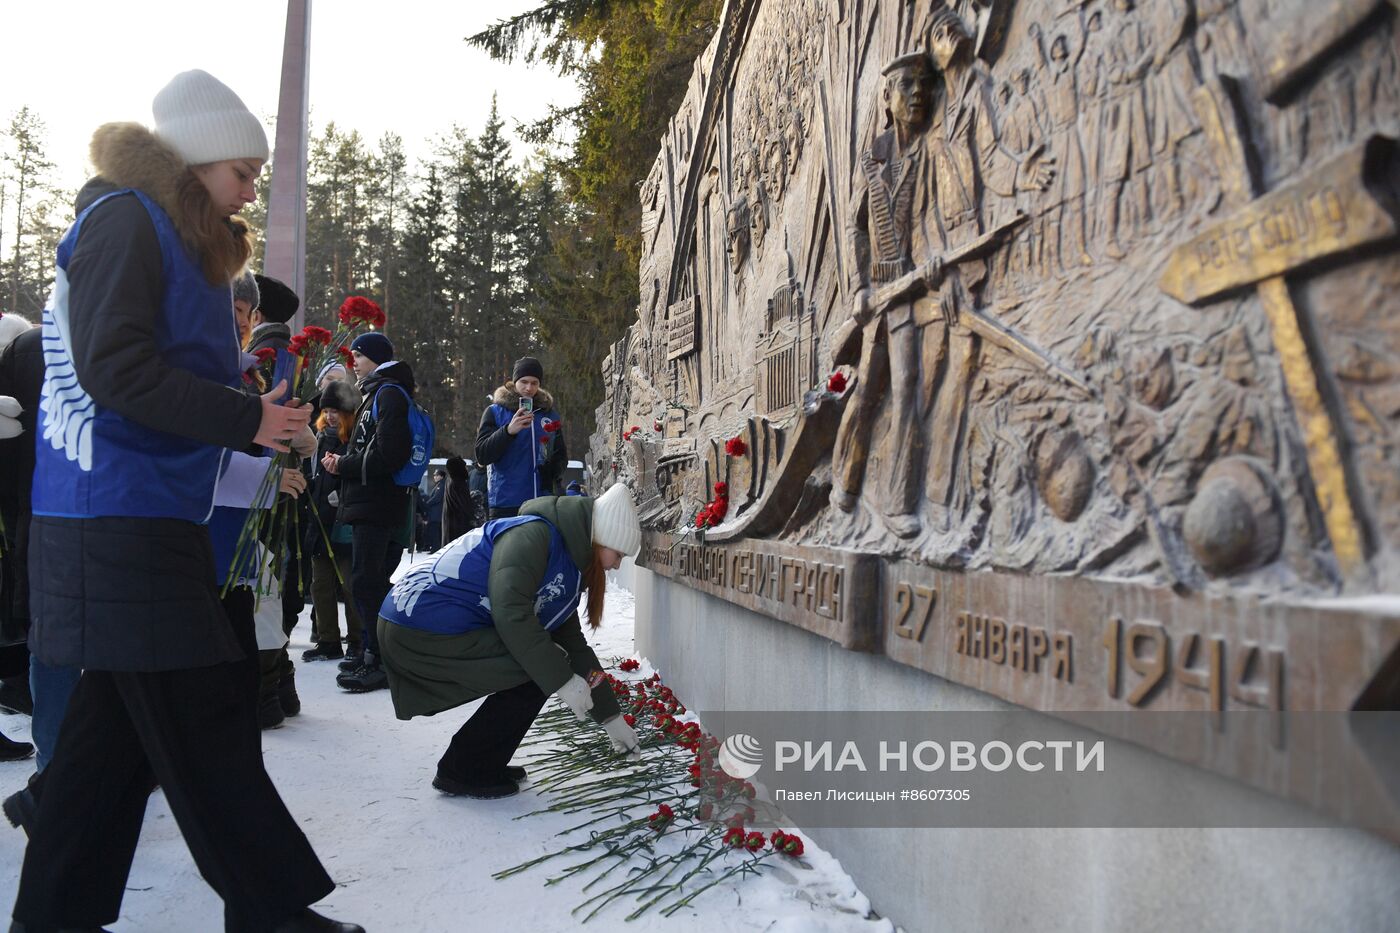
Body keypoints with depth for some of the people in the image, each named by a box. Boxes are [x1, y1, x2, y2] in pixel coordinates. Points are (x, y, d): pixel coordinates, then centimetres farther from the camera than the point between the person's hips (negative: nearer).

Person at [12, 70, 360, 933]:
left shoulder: (178, 240, 20)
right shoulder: (125, 220, -8)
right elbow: (112, 368, -18)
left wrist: (257, 419, 6)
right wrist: (246, 421, -17)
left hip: (150, 521, 10)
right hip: (120, 522, -10)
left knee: (121, 723, 12)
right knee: (210, 721, -6)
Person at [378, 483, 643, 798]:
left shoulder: (567, 567, 14)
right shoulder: (533, 534, -15)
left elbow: (572, 644, 19)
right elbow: (510, 612, -26)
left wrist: (612, 717, 20)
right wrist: (562, 679, -20)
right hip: (419, 628, -10)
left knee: (548, 665, 10)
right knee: (540, 670, -11)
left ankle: (476, 765, 17)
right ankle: (466, 773, 0)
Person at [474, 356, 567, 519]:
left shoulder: (550, 414, 13)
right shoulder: (495, 411, 4)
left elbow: (561, 455, 22)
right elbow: (482, 455, -6)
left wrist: (552, 470, -2)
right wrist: (509, 431, -22)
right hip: (506, 504, -3)